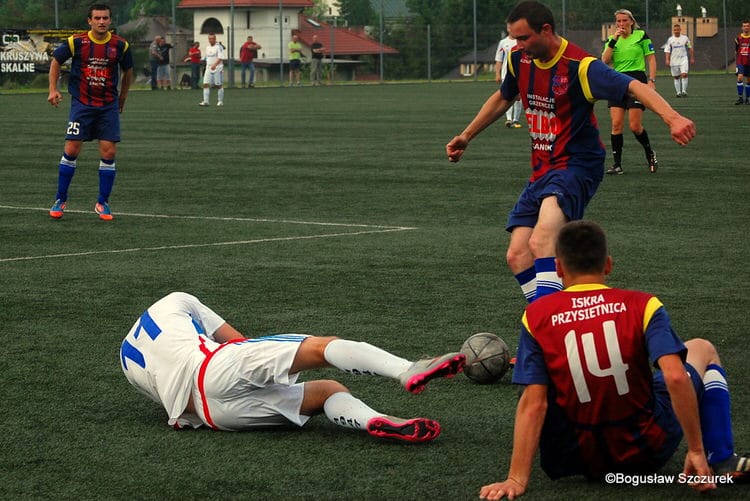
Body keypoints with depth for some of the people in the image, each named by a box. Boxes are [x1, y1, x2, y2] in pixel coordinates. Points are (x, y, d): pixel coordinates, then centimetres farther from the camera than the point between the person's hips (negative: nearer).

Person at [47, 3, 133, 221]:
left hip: (109, 106, 1)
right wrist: (53, 90, -1)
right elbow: (56, 62, 7)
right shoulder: (76, 42, -8)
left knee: (109, 152, -5)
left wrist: (122, 97, 19)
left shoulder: (120, 45, -4)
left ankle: (102, 203, 8)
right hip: (81, 103, -1)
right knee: (71, 150, -5)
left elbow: (127, 70, 14)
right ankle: (60, 200, 10)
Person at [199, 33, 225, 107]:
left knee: (219, 85, 1)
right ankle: (205, 101, -8)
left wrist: (215, 65, -30)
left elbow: (220, 58, -17)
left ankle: (220, 101, 11)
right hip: (208, 68, 6)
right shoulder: (207, 48, 16)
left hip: (217, 68, -6)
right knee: (206, 84, -6)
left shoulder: (219, 47, -7)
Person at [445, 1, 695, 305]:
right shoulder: (519, 59, 4)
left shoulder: (579, 66, -19)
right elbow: (503, 98, 25)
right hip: (541, 171, 8)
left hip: (576, 167, -8)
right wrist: (467, 136, 31)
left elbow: (634, 87, -28)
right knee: (517, 255, -3)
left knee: (541, 241, -32)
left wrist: (672, 118, -45)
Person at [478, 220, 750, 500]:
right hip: (646, 451, -1)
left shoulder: (536, 317, -5)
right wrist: (696, 451, -15)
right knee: (702, 350, 23)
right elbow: (675, 377, -21)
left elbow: (533, 403, -13)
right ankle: (723, 464, 14)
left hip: (577, 460, 1)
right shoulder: (642, 306, -8)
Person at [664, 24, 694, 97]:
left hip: (684, 59, -1)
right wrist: (667, 60, -11)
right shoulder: (670, 40, 2)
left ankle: (684, 91, -13)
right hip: (674, 61, 1)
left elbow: (690, 48, 13)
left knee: (684, 75, -17)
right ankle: (678, 92, 14)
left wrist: (692, 58, 12)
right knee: (676, 77, 6)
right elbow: (667, 51, 0)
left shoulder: (685, 38, 4)